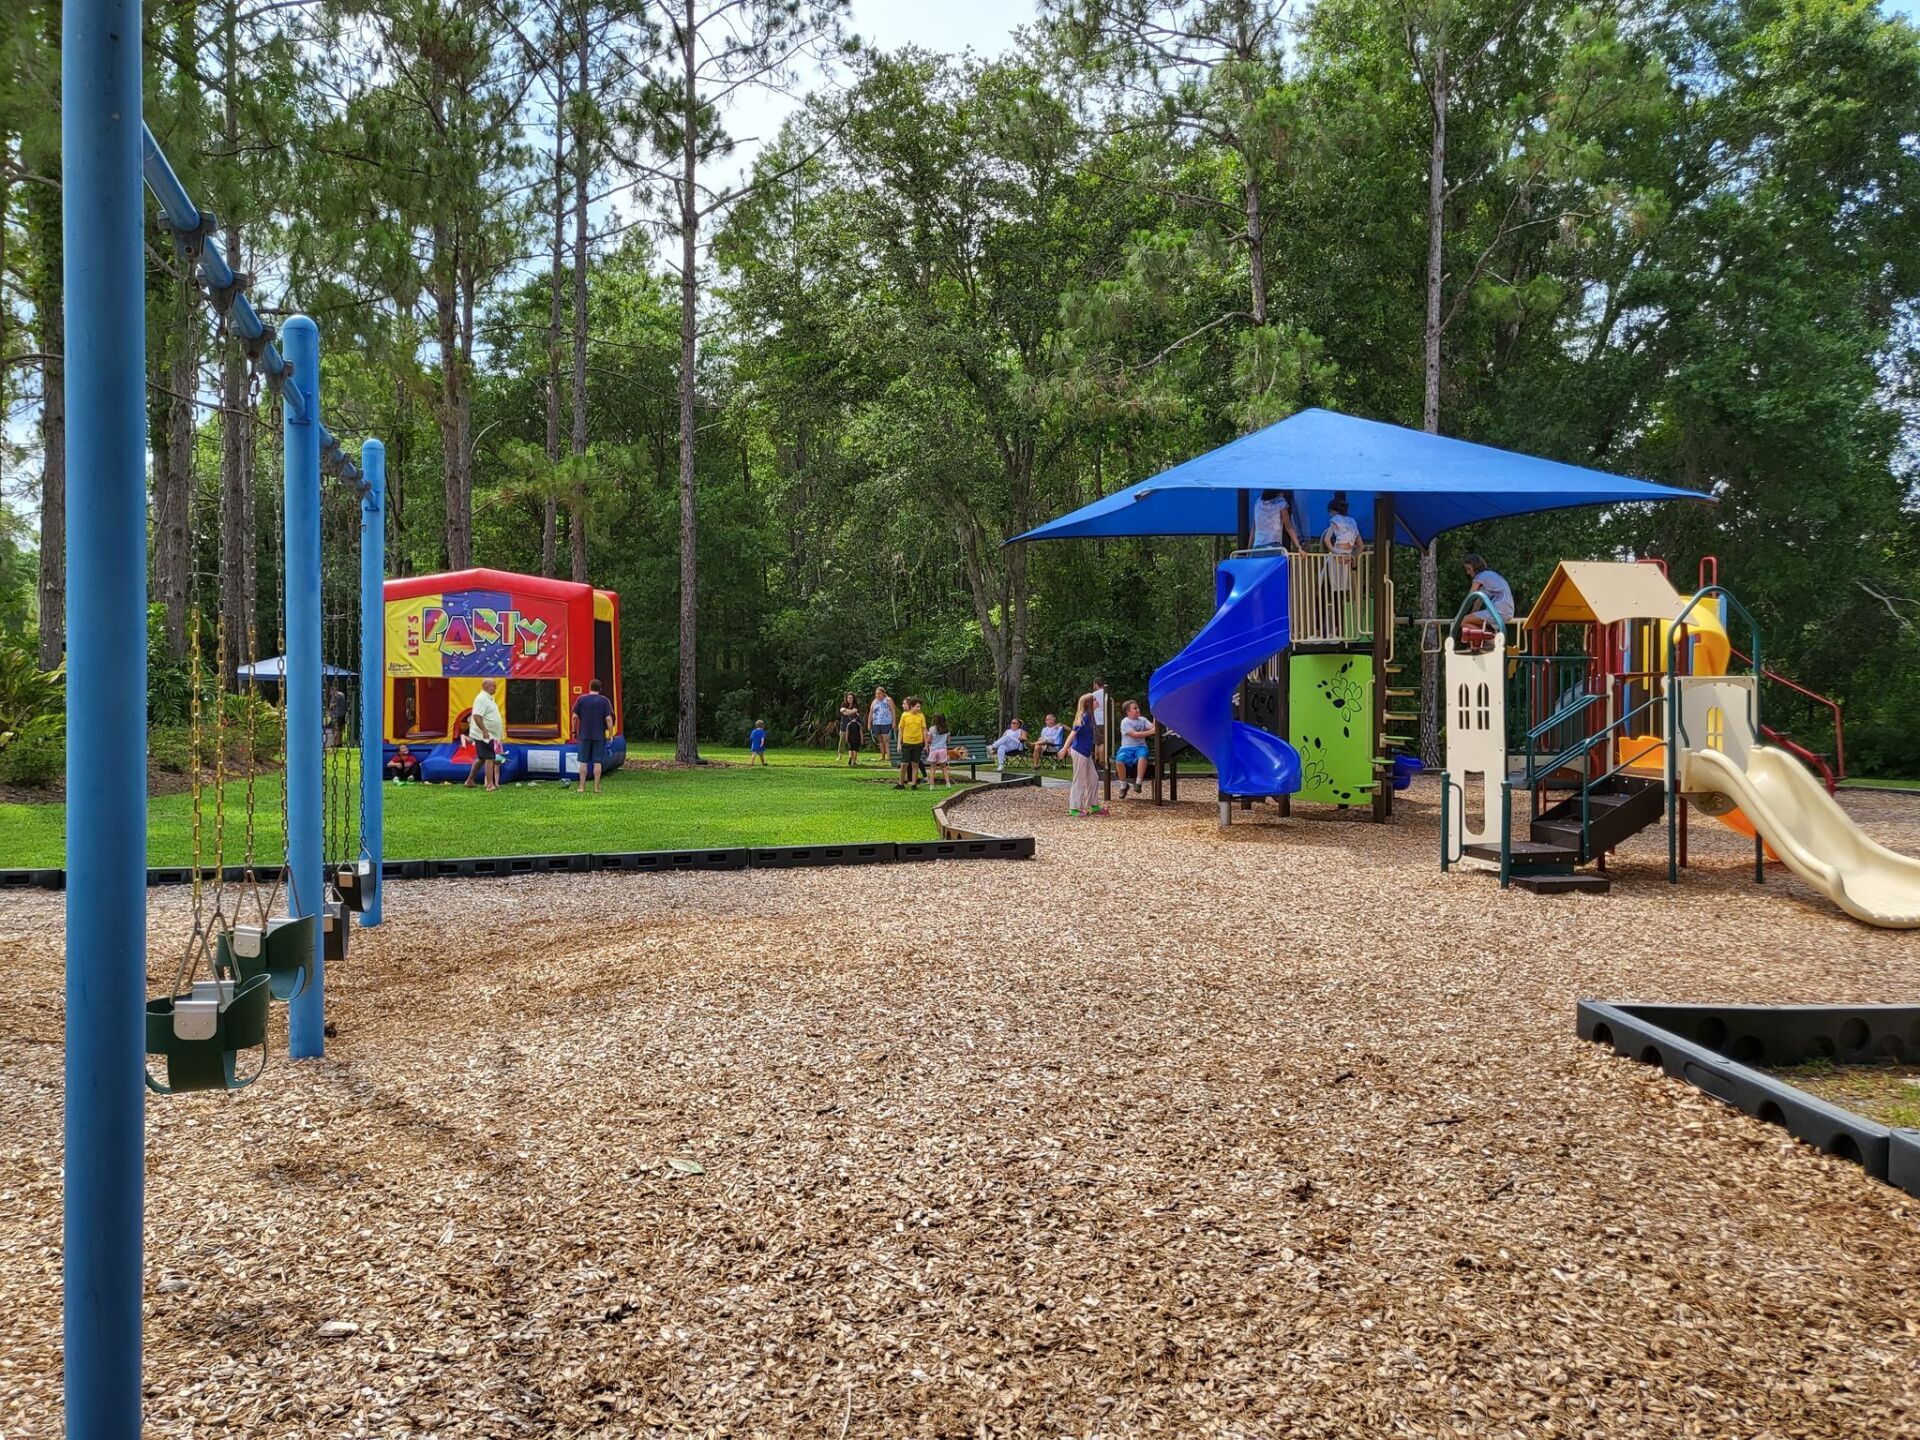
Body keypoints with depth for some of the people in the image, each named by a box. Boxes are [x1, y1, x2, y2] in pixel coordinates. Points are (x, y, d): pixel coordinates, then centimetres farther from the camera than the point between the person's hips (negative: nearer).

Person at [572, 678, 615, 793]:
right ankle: (596, 787, 3)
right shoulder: (605, 701, -3)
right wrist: (611, 734, -3)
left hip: (584, 735, 1)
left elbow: (575, 716, -1)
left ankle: (582, 787, 6)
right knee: (597, 762, 3)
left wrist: (574, 731, 9)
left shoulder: (581, 699, 0)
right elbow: (608, 719, -9)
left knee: (583, 762, 6)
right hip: (599, 736, -1)